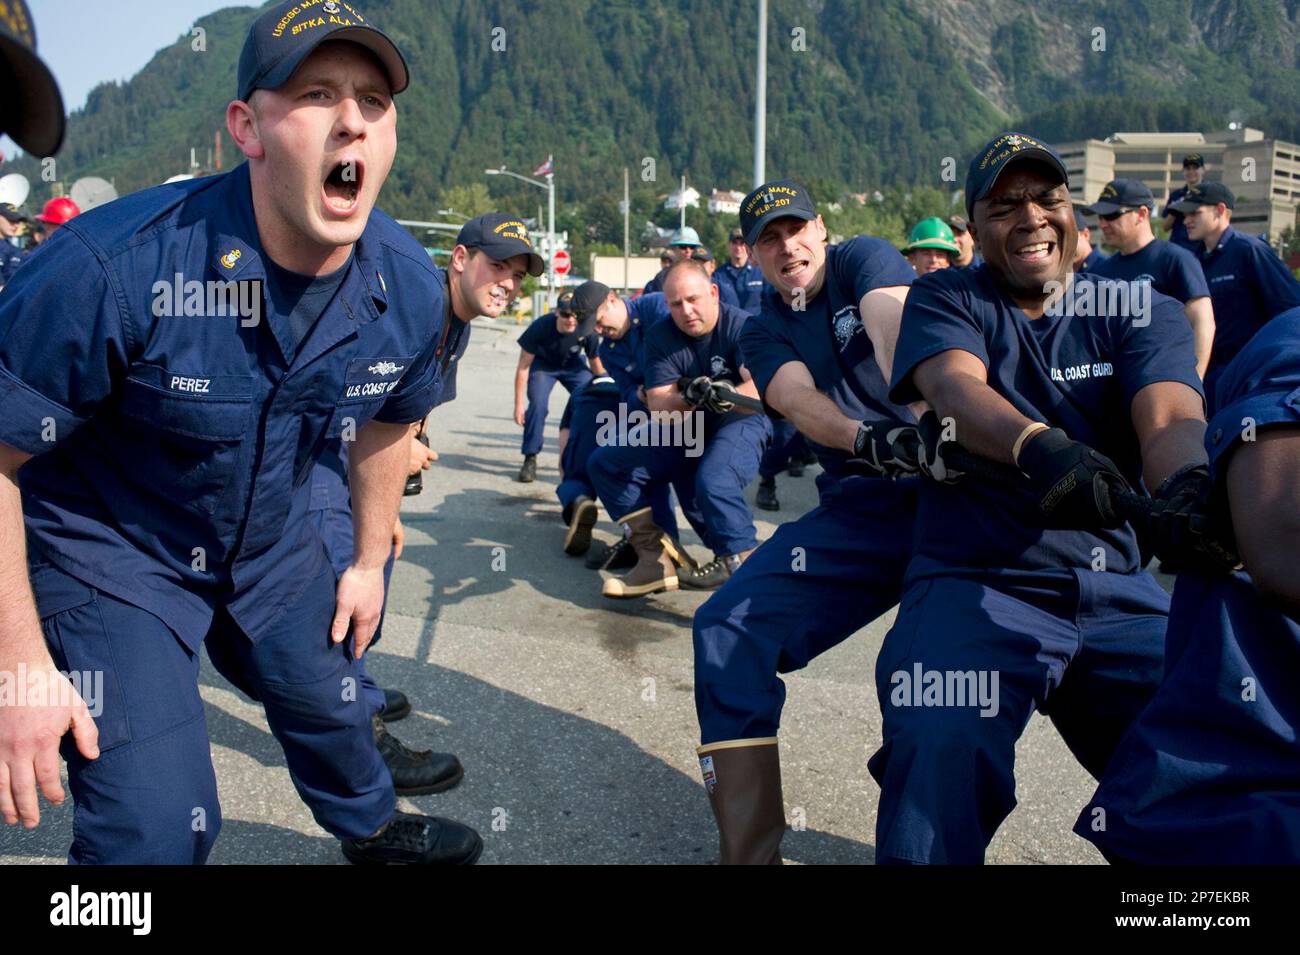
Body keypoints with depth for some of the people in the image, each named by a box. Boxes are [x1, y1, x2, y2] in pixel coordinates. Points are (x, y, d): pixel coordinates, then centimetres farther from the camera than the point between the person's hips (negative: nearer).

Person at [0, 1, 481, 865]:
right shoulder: (114, 265, -33)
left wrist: (370, 559, 13)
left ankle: (372, 828, 57)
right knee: (159, 829, -9)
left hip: (273, 546, 5)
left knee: (331, 704, 24)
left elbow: (389, 418, 6)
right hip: (107, 552, -5)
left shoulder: (410, 287, -15)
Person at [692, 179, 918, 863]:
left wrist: (931, 423, -39)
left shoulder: (864, 260, 4)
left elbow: (894, 336, -18)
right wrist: (870, 439, -31)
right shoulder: (764, 333, 14)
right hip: (861, 506, 4)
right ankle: (748, 850, -8)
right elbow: (797, 399, -8)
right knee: (728, 629, -12)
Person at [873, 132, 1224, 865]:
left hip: (1119, 593, 3)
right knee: (938, 752, -29)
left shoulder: (1144, 312, 9)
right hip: (974, 585, -2)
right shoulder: (946, 300, 7)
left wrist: (1190, 485, -35)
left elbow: (1170, 418, -10)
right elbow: (954, 384, -15)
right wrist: (1038, 445, -37)